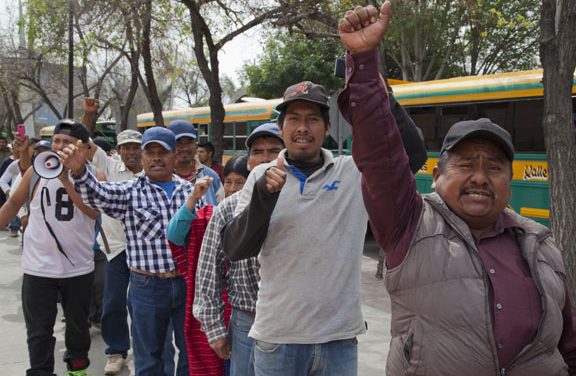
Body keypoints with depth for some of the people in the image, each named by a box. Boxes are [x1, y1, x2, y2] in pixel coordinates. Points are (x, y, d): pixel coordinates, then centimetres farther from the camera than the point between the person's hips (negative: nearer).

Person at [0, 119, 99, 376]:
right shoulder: (37, 172, -3)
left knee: (78, 324, 20)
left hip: (78, 267, 1)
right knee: (39, 332, 1)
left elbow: (94, 211, -24)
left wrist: (65, 177, -29)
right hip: (38, 267, -1)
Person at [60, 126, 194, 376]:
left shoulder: (190, 191, 6)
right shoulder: (129, 192, -3)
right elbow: (97, 195, -21)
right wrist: (79, 171, -40)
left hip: (188, 282, 2)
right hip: (147, 287, -2)